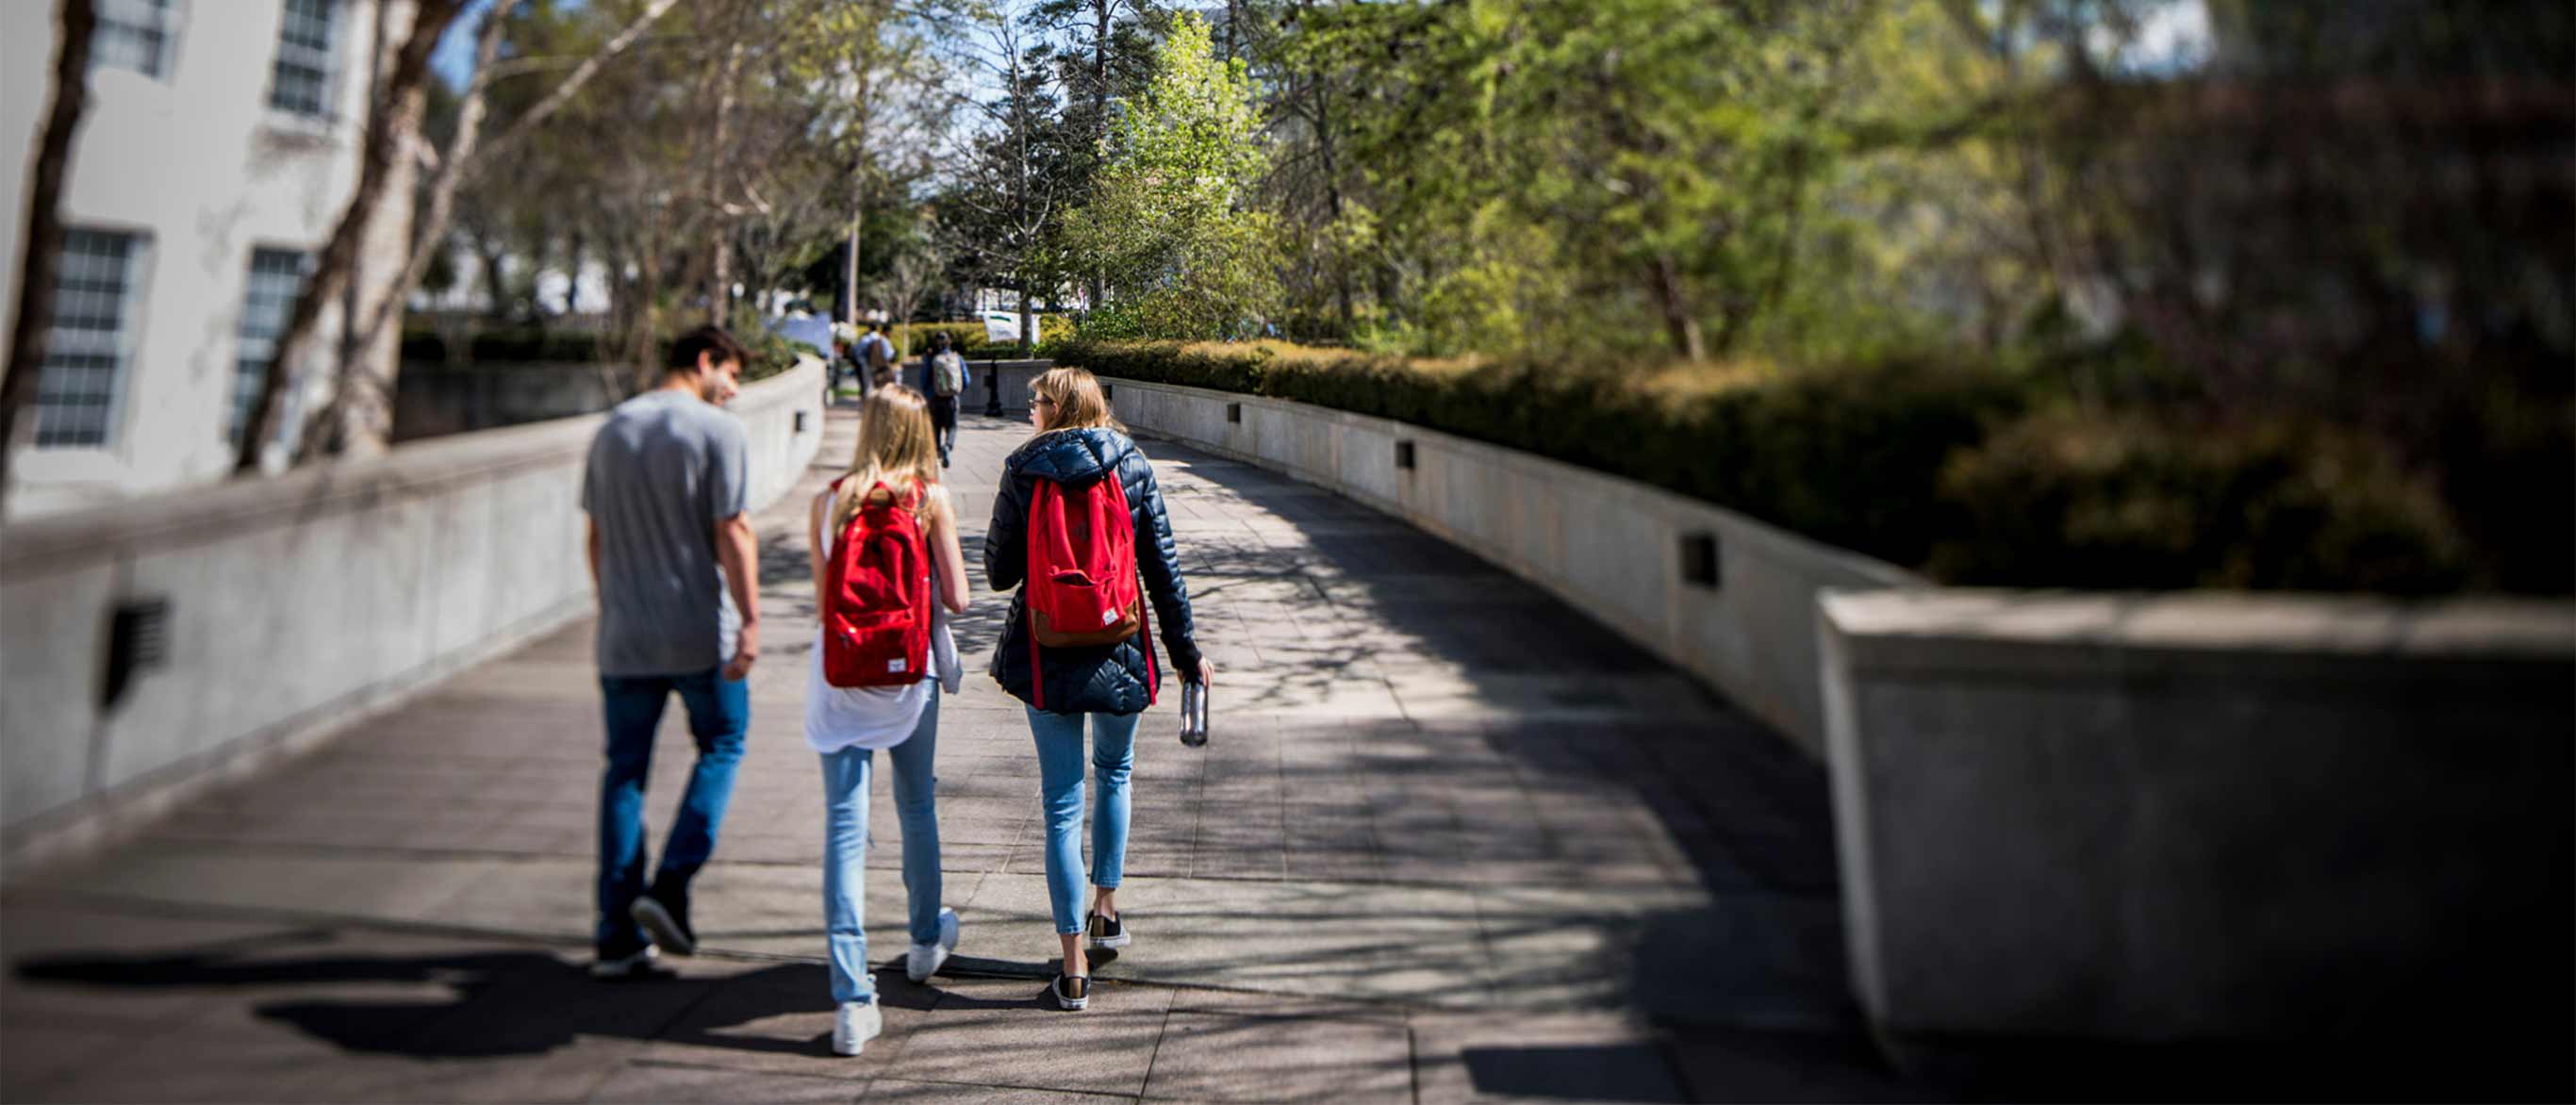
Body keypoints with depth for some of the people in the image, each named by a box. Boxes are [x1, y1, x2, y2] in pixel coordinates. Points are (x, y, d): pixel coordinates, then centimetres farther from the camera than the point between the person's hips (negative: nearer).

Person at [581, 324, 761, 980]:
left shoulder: (612, 429, 9)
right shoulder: (716, 431, -8)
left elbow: (597, 535, 13)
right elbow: (732, 534, -14)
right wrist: (750, 620, -13)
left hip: (624, 636, 5)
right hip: (700, 631, -5)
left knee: (625, 770, 9)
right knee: (721, 746, 14)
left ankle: (618, 936, 12)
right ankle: (671, 886, 1)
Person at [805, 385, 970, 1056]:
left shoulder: (828, 501, 0)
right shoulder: (931, 499, -6)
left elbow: (823, 596, 7)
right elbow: (956, 599, -6)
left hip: (839, 674, 1)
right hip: (909, 673, 0)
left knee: (845, 826, -1)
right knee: (917, 805, 20)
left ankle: (853, 998, -5)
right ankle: (927, 939, 41)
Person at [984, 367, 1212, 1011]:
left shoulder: (1022, 472, -5)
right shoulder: (1131, 465, -1)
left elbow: (999, 573, -2)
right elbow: (1162, 565, -1)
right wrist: (1185, 649, 7)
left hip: (1046, 655, -1)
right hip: (1120, 653, 1)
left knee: (1063, 803, 4)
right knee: (1115, 771, 26)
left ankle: (1074, 969, 7)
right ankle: (1107, 910, 34)